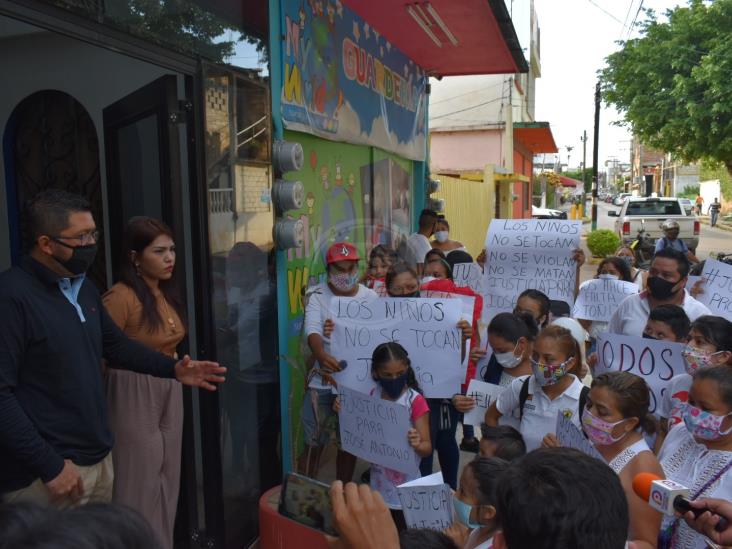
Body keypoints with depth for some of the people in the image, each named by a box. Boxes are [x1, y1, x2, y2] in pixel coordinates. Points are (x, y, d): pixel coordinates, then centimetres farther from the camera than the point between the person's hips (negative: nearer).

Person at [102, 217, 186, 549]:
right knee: (140, 482, 5)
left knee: (167, 479, 17)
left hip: (169, 392, 8)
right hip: (136, 395, -8)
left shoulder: (167, 292, 7)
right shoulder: (121, 297, -19)